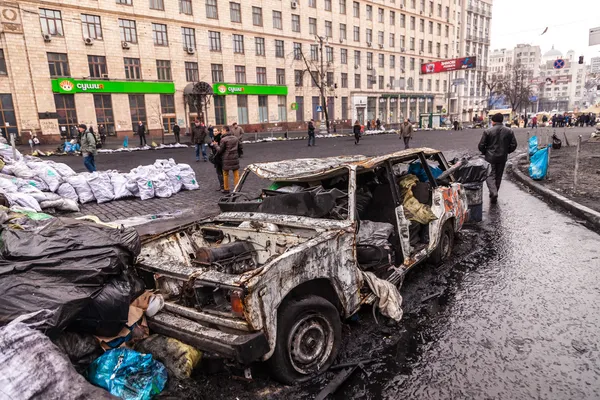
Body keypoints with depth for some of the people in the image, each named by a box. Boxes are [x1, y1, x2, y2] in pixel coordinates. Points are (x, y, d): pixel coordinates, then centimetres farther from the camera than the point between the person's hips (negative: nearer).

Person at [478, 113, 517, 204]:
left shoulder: (487, 131, -10)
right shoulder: (509, 131, 1)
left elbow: (481, 145, -8)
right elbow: (513, 145, 1)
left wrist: (484, 152, 11)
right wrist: (506, 151, 18)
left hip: (490, 157, -3)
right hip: (502, 157, 4)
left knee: (490, 175, 1)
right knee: (498, 176, 15)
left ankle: (493, 192, -22)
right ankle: (494, 194, 24)